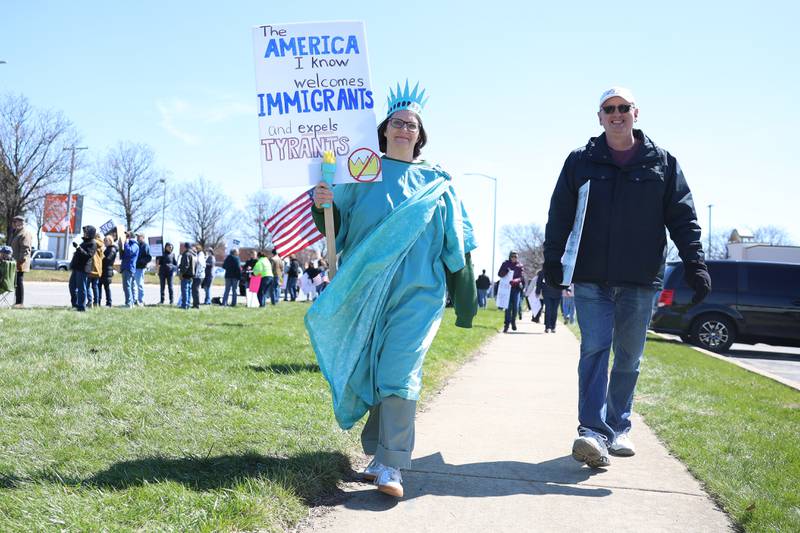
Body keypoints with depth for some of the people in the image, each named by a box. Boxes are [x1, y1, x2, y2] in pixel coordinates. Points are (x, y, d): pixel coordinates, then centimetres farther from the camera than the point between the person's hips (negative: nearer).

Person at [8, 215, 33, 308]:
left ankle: (20, 302, -5)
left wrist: (20, 261, -23)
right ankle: (17, 302, 16)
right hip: (14, 263, 10)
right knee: (15, 282, 11)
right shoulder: (15, 233, 20)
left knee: (19, 282, -8)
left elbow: (25, 249, -19)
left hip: (20, 263, -10)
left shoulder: (25, 233, -12)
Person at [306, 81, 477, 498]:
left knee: (400, 371, -12)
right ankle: (382, 452, 21)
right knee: (374, 369, 7)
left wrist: (466, 299, 10)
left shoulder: (436, 182, 9)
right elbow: (337, 223, 5)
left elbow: (455, 243, 11)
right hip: (367, 288, 1)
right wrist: (323, 204, -17)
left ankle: (389, 465, -13)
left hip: (418, 290, -1)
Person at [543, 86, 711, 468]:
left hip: (641, 280, 1)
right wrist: (552, 260, -1)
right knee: (594, 350, -11)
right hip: (591, 278, -1)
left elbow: (683, 217, 6)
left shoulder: (662, 162, 7)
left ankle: (618, 428, 21)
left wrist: (694, 263, -3)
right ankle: (593, 432, -16)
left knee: (629, 358, 9)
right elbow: (559, 215, 7)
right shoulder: (580, 161, 7)